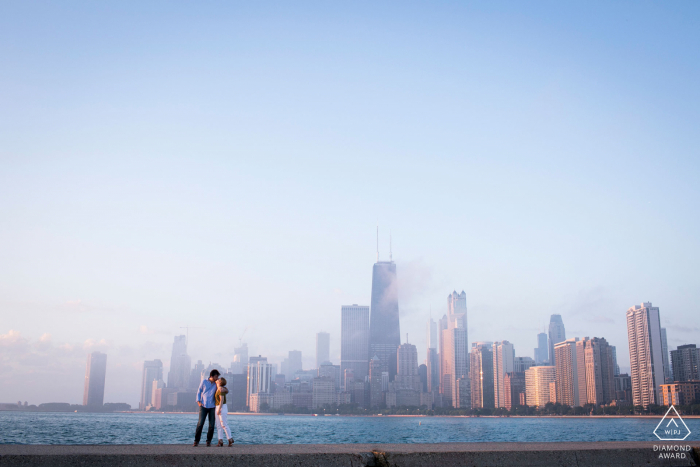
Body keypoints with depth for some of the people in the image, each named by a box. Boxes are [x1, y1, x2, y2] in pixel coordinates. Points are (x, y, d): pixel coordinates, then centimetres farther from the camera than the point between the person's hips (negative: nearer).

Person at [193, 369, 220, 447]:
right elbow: (199, 391, 10)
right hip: (203, 406, -1)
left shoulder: (216, 384, 6)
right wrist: (198, 401, -1)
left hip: (212, 407, 1)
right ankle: (196, 441, -1)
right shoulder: (204, 381, 5)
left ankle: (209, 441, 12)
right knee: (200, 423, -10)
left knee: (211, 425, -2)